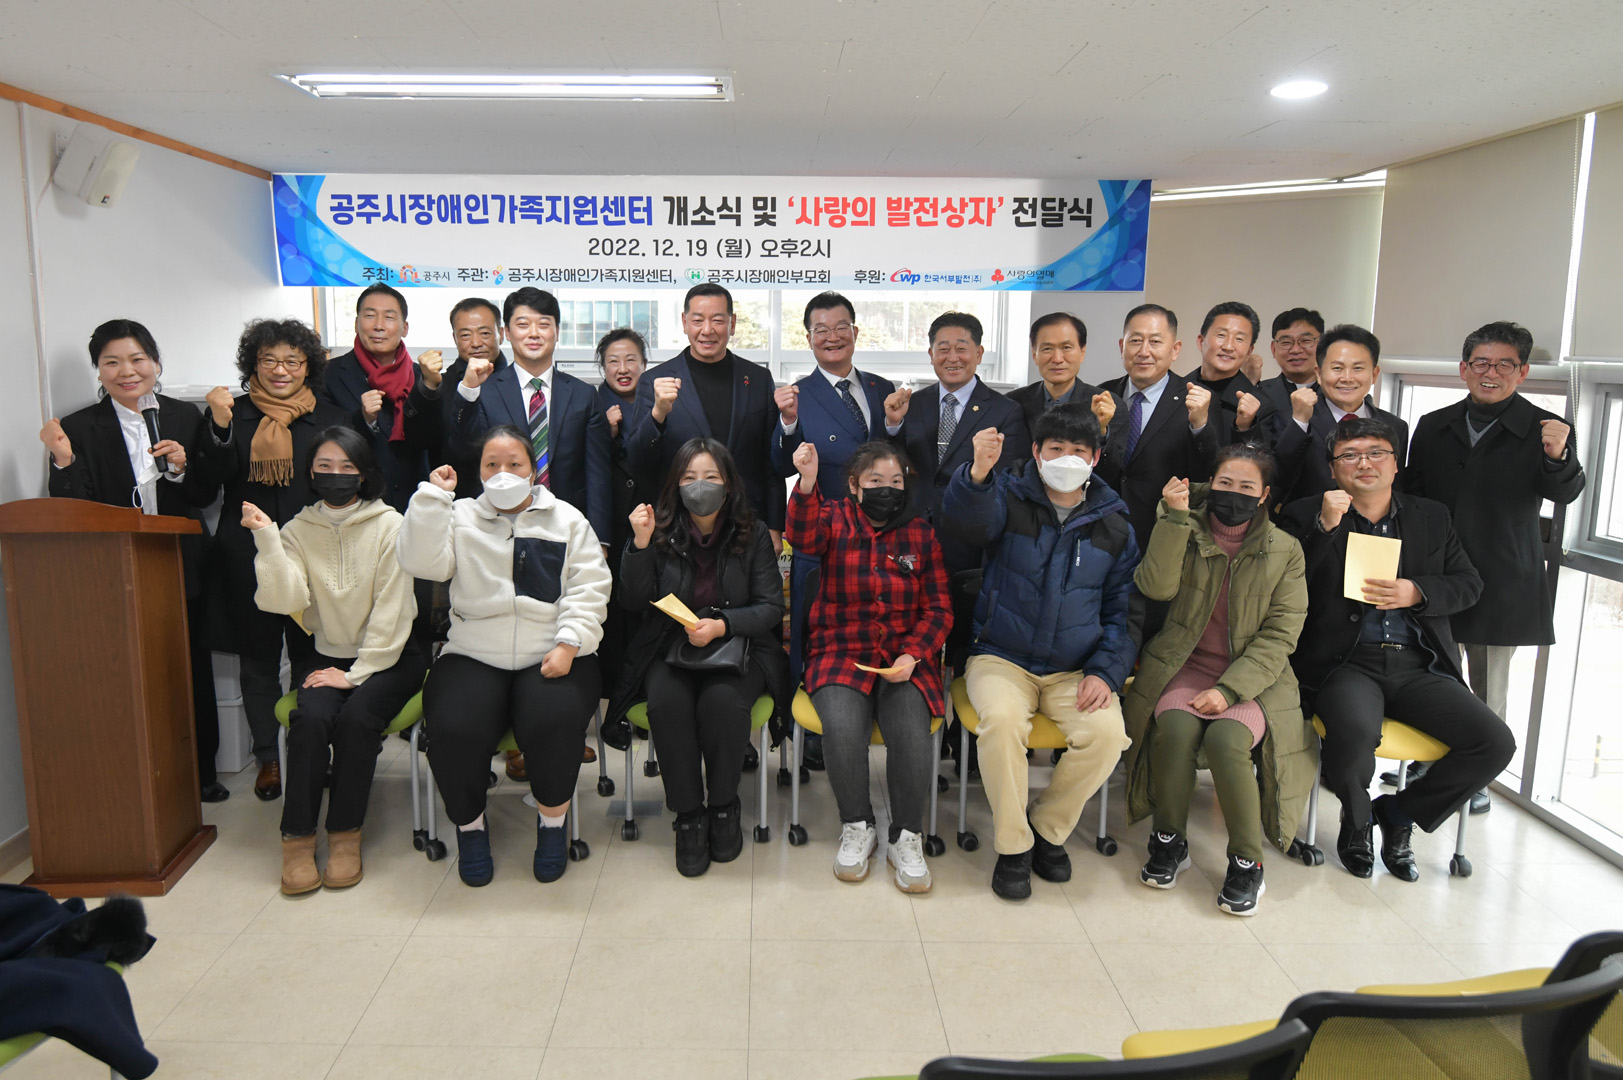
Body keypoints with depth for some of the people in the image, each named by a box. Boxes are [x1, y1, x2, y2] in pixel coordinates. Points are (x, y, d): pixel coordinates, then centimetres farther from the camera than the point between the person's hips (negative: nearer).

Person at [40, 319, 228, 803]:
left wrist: (181, 468, -13)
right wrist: (64, 462, -22)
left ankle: (201, 771, 25)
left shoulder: (185, 417, 5)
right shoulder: (79, 428, -2)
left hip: (183, 571, 2)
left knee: (194, 672, 10)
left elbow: (206, 497, 5)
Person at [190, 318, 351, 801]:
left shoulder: (331, 416, 7)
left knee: (311, 660, 6)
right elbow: (214, 474, -7)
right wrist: (220, 426, -20)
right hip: (248, 559, 1)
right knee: (258, 663, 9)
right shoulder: (233, 413, 7)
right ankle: (267, 757, 22)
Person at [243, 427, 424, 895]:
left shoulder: (389, 526, -5)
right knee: (311, 717, -26)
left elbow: (393, 610, -9)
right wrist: (267, 539, -19)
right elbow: (285, 601, -10)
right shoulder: (298, 530, 5)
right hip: (326, 655, 2)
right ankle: (297, 838, -15)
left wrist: (357, 674, -14)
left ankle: (345, 836, -13)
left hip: (387, 657, -2)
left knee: (356, 716, -28)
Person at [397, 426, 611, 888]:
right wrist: (434, 495, -5)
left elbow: (589, 589, 3)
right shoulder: (461, 517, 15)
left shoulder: (567, 520, 12)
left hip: (552, 656, -1)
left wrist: (568, 644, -10)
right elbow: (422, 562, -3)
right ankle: (469, 824, 4)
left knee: (553, 722, -30)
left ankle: (553, 821, -1)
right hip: (473, 655, 1)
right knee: (454, 729, -26)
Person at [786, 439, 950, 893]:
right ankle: (857, 827, -2)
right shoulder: (835, 518, 7)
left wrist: (913, 655, -10)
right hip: (840, 652, -1)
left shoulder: (921, 535, 10)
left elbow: (938, 609, 8)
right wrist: (808, 483, -37)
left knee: (912, 733, -26)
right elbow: (804, 538, -19)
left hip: (906, 657, 1)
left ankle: (906, 838, -3)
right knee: (842, 729, -28)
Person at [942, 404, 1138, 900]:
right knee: (1002, 718, -32)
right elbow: (966, 516, -25)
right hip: (1002, 658, -2)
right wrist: (978, 473, -48)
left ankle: (1048, 827, 3)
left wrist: (1106, 670, -6)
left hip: (1075, 669, 2)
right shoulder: (1010, 500, 0)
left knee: (1108, 732, -25)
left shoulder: (1114, 527, 8)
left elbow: (1123, 611, 11)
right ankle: (1013, 845, -8)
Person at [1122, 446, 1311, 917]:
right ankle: (1169, 839, -6)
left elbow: (1279, 636, -3)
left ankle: (1247, 860, -8)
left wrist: (1228, 688, -16)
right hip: (1185, 665, 1)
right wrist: (1175, 517, -19)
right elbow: (1156, 586, -13)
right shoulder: (1185, 532, 6)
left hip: (1253, 676, 0)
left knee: (1226, 738, -30)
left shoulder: (1285, 551, 4)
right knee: (1176, 727, -30)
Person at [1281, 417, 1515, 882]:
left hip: (1418, 665, 5)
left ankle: (1399, 812, 10)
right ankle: (1356, 818, 3)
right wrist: (1327, 527, -16)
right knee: (1355, 733, -35)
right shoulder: (1308, 516, 5)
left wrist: (1417, 592, -6)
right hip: (1346, 663, -4)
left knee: (1495, 742, -16)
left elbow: (1469, 582, 14)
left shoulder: (1431, 516, 17)